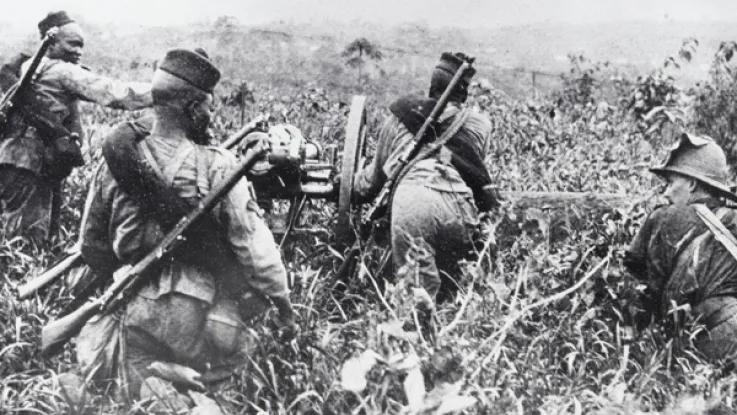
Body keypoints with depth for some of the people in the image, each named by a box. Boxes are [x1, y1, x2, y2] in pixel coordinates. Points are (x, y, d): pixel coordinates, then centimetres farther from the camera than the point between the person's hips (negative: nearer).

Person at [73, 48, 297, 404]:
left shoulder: (114, 164, -4)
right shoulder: (218, 167, -14)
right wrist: (284, 307, 0)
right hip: (201, 314, -3)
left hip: (136, 309, 3)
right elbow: (254, 245, -12)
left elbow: (91, 245, 7)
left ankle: (147, 382, -3)